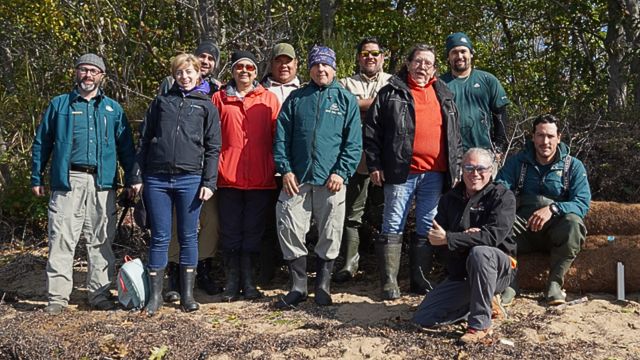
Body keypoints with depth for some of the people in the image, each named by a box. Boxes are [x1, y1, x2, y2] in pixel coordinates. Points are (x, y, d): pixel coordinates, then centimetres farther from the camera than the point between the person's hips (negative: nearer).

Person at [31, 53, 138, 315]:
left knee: (101, 241, 6)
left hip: (102, 183, 1)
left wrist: (131, 180, 5)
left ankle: (100, 294, 13)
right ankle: (57, 297, 4)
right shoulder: (59, 105, 11)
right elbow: (41, 143, 11)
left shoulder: (113, 109, 14)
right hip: (67, 182, -1)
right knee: (61, 241, -3)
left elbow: (126, 147, 12)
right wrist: (37, 178, 7)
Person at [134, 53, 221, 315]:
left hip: (190, 179, -1)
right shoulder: (161, 101, 14)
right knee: (159, 238, 3)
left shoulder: (207, 105, 10)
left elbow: (213, 147, 5)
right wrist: (137, 175, 4)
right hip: (157, 179, 1)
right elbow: (144, 139, 13)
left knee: (189, 237, 5)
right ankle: (155, 296, 11)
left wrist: (209, 182, -4)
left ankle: (187, 294, 15)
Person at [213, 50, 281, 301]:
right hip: (228, 177, 0)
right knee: (230, 231, 5)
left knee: (253, 231, 7)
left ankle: (248, 282, 16)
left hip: (260, 178, 0)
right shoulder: (220, 99, 8)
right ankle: (232, 282, 15)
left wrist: (277, 168, 1)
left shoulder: (269, 99, 8)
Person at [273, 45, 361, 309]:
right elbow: (281, 137, 8)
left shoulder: (346, 100, 7)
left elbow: (353, 142, 1)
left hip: (331, 179, -1)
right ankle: (298, 286, 10)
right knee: (289, 230, -3)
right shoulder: (296, 99, 11)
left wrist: (341, 172, -10)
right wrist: (285, 169, -4)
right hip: (296, 178, 1)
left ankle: (323, 286, 20)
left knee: (330, 235, 5)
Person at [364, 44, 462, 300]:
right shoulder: (391, 93, 4)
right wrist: (374, 165, -5)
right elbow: (372, 130, 1)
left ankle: (420, 279, 18)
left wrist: (456, 168, 12)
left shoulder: (444, 96, 16)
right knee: (393, 226, -3)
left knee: (427, 227, 9)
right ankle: (389, 282, 3)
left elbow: (455, 135, 19)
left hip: (435, 173, 4)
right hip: (401, 172, -4)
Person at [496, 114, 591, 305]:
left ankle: (555, 283, -20)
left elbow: (582, 204, -9)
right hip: (523, 229, 1)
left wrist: (553, 208, -28)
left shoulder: (573, 166, 4)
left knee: (573, 222, -35)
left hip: (556, 232, 0)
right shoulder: (517, 162, 9)